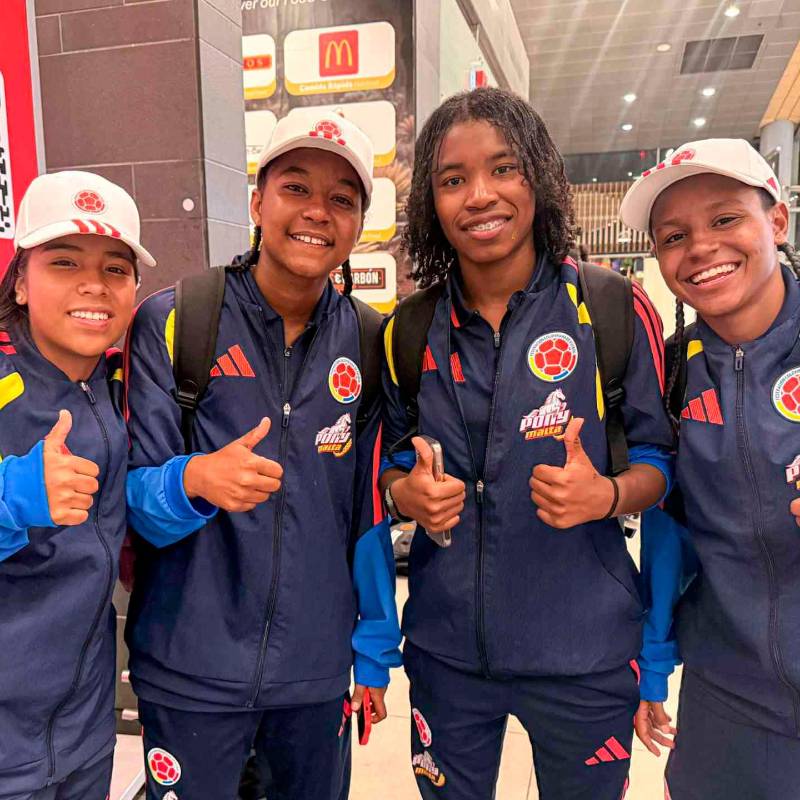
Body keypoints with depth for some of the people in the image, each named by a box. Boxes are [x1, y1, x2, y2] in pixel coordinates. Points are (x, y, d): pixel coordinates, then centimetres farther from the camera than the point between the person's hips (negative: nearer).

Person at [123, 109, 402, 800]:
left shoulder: (368, 344, -2)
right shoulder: (170, 322, -10)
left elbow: (369, 513, 4)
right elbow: (133, 496, -9)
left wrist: (375, 656, 6)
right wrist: (194, 481, -31)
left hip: (317, 673, 3)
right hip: (189, 672, -2)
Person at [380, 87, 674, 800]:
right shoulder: (409, 334, -1)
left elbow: (657, 458, -2)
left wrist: (605, 495, -23)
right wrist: (408, 494, -13)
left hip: (584, 650, -1)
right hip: (446, 647, 2)